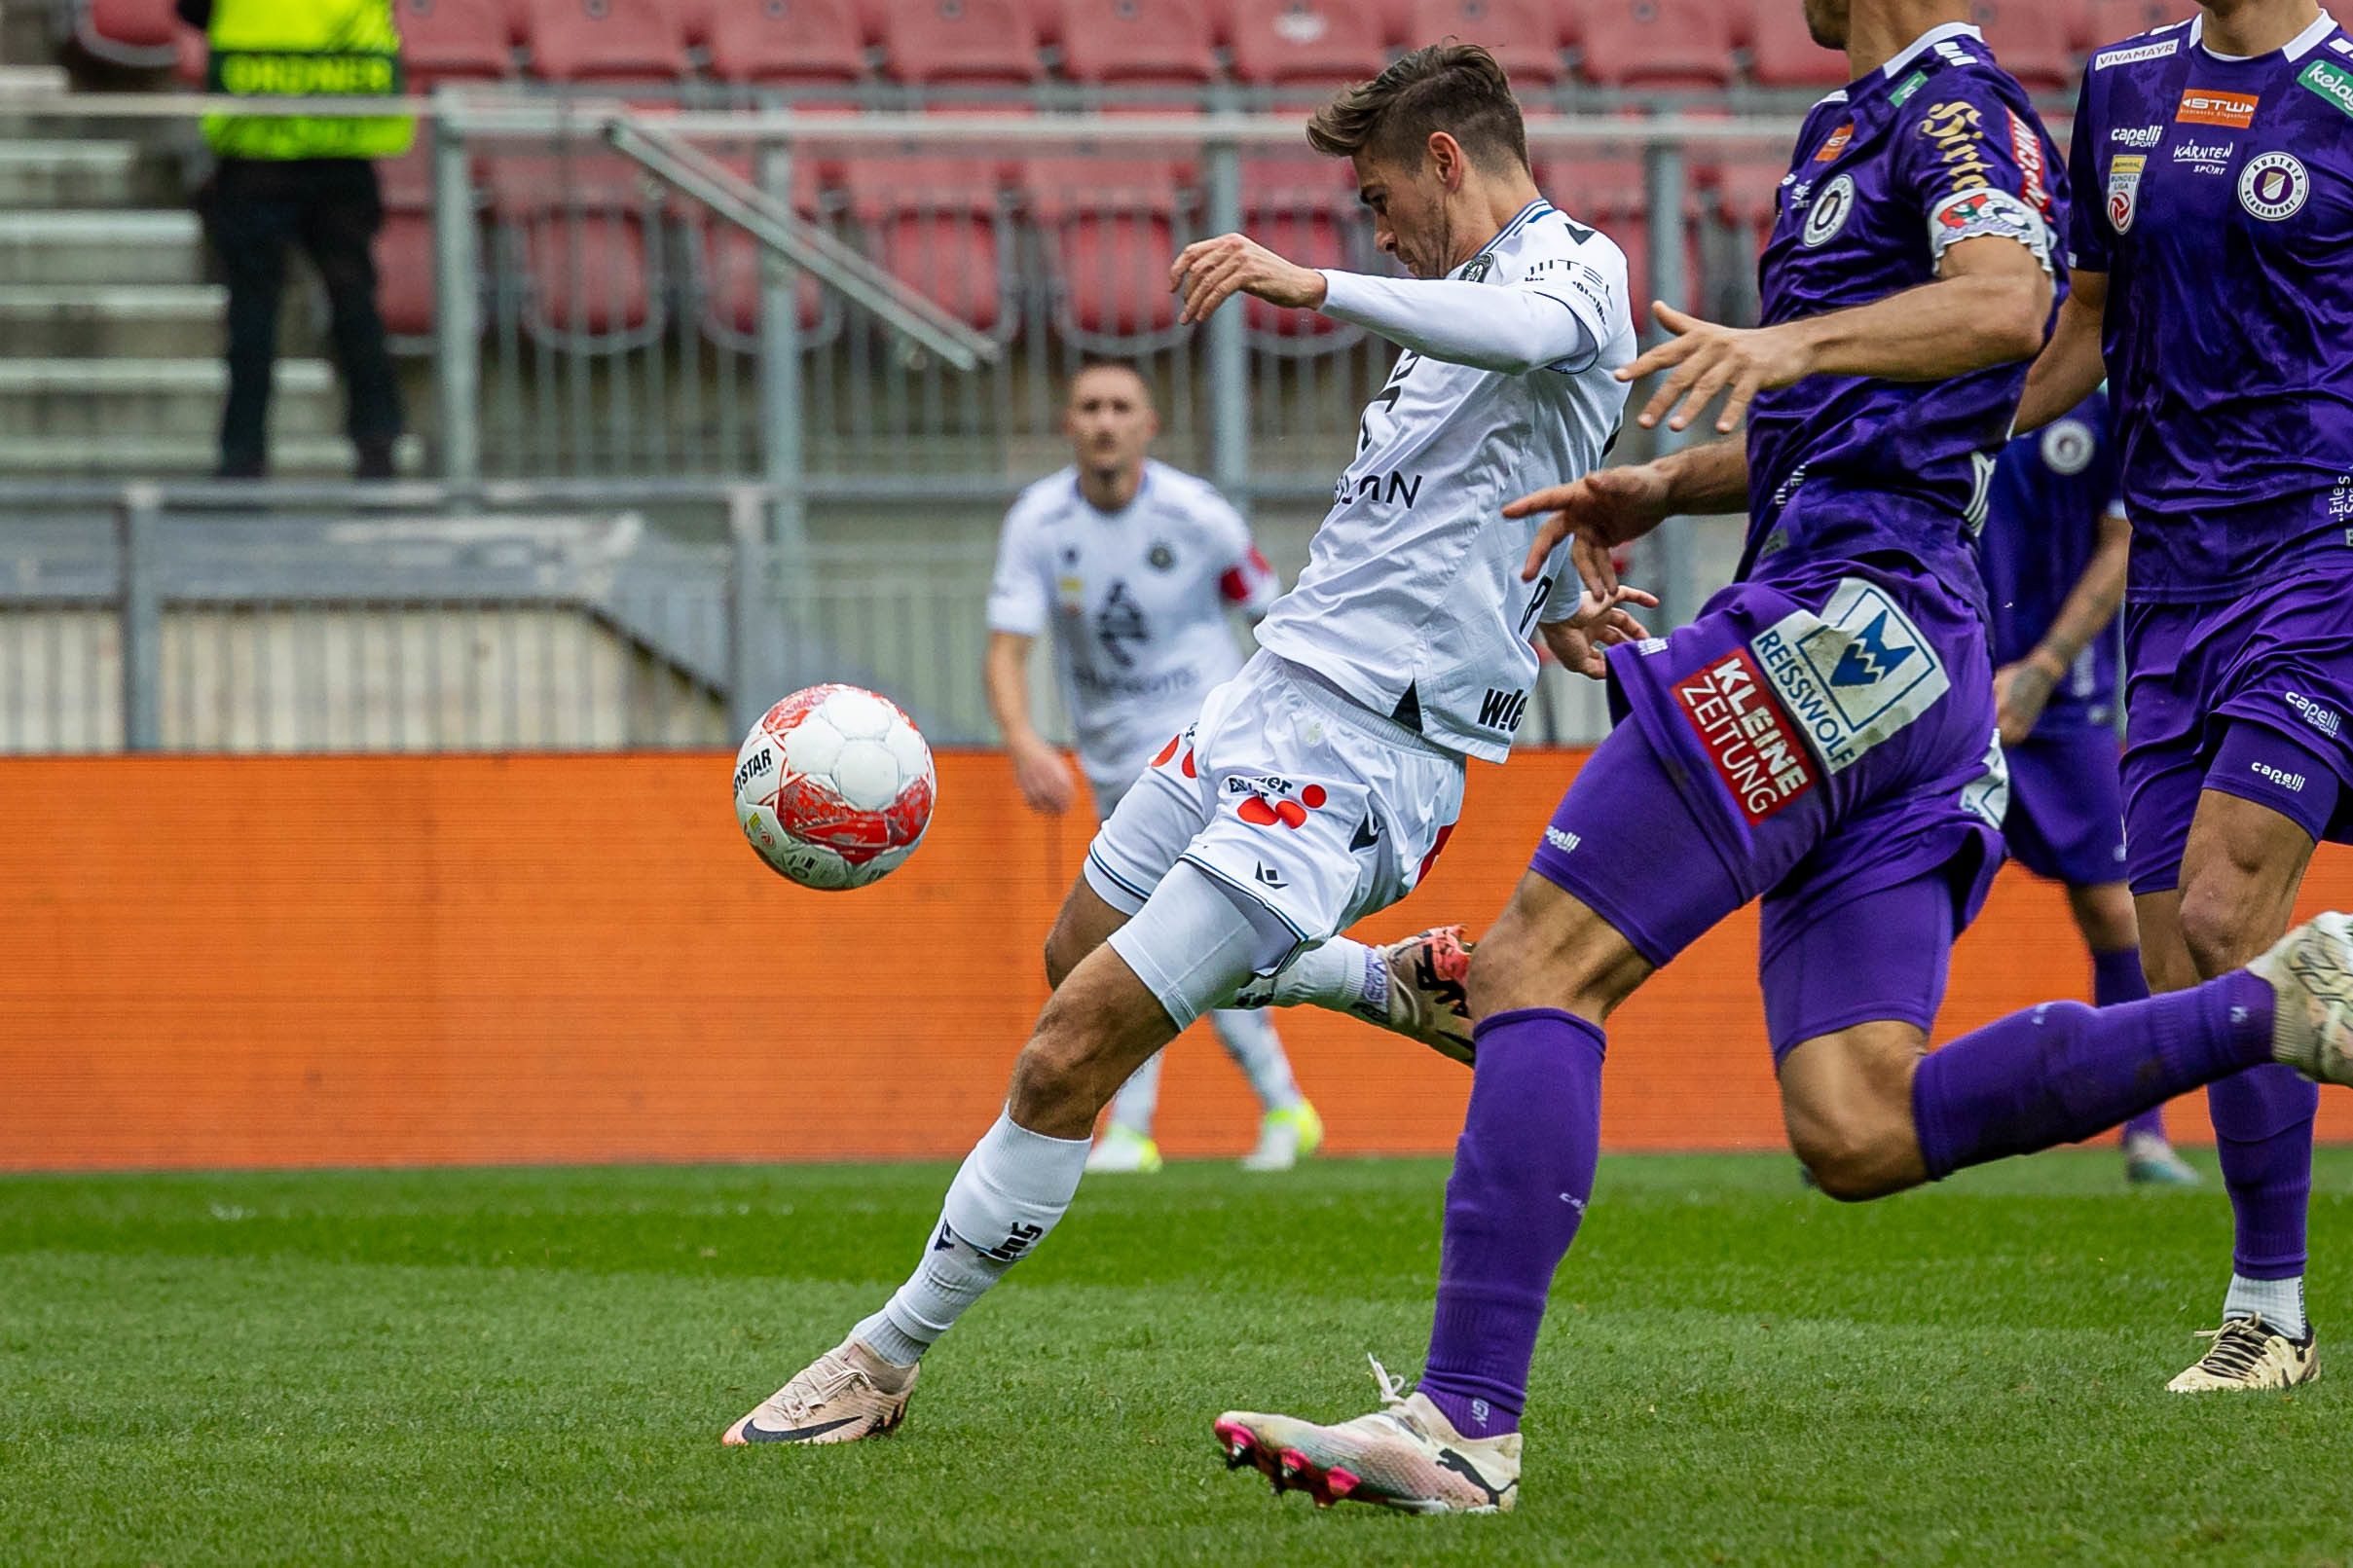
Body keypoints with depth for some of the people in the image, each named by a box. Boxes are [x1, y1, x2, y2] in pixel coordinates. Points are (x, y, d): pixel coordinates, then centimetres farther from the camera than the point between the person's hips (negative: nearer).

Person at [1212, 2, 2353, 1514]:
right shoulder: (1864, 129, 27)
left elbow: (2006, 304, -25)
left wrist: (1792, 341, -39)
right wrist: (1663, 486, 29)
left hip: (1849, 618, -10)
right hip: (1914, 668, 10)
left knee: (1536, 971, -11)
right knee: (1859, 1135, 0)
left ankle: (1463, 1422, -17)